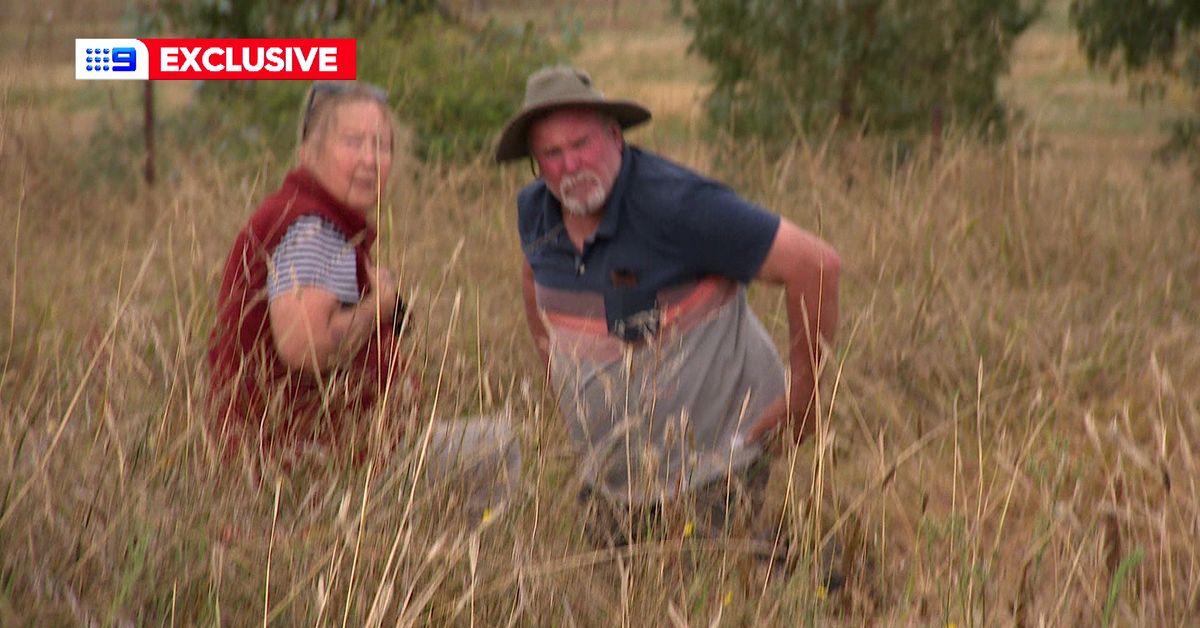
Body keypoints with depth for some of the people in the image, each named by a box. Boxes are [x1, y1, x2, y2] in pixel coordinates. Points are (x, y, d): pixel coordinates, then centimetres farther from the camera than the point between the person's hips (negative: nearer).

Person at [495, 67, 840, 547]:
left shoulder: (674, 205, -24)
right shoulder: (533, 210, -2)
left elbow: (814, 263, -24)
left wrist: (806, 388, -17)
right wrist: (552, 366, 20)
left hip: (714, 444, -7)